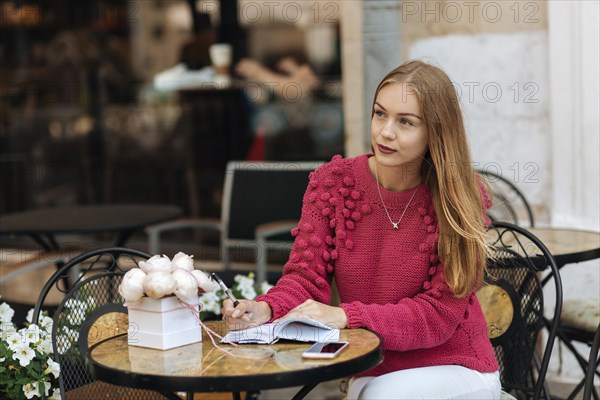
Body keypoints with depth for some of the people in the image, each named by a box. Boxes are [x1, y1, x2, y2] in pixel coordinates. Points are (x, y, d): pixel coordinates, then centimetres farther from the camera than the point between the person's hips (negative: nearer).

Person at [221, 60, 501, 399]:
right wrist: (264, 310, -29)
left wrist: (344, 316, -29)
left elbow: (439, 311, -16)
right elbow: (306, 276, -6)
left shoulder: (460, 198, -12)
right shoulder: (333, 183, -5)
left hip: (458, 371, -2)